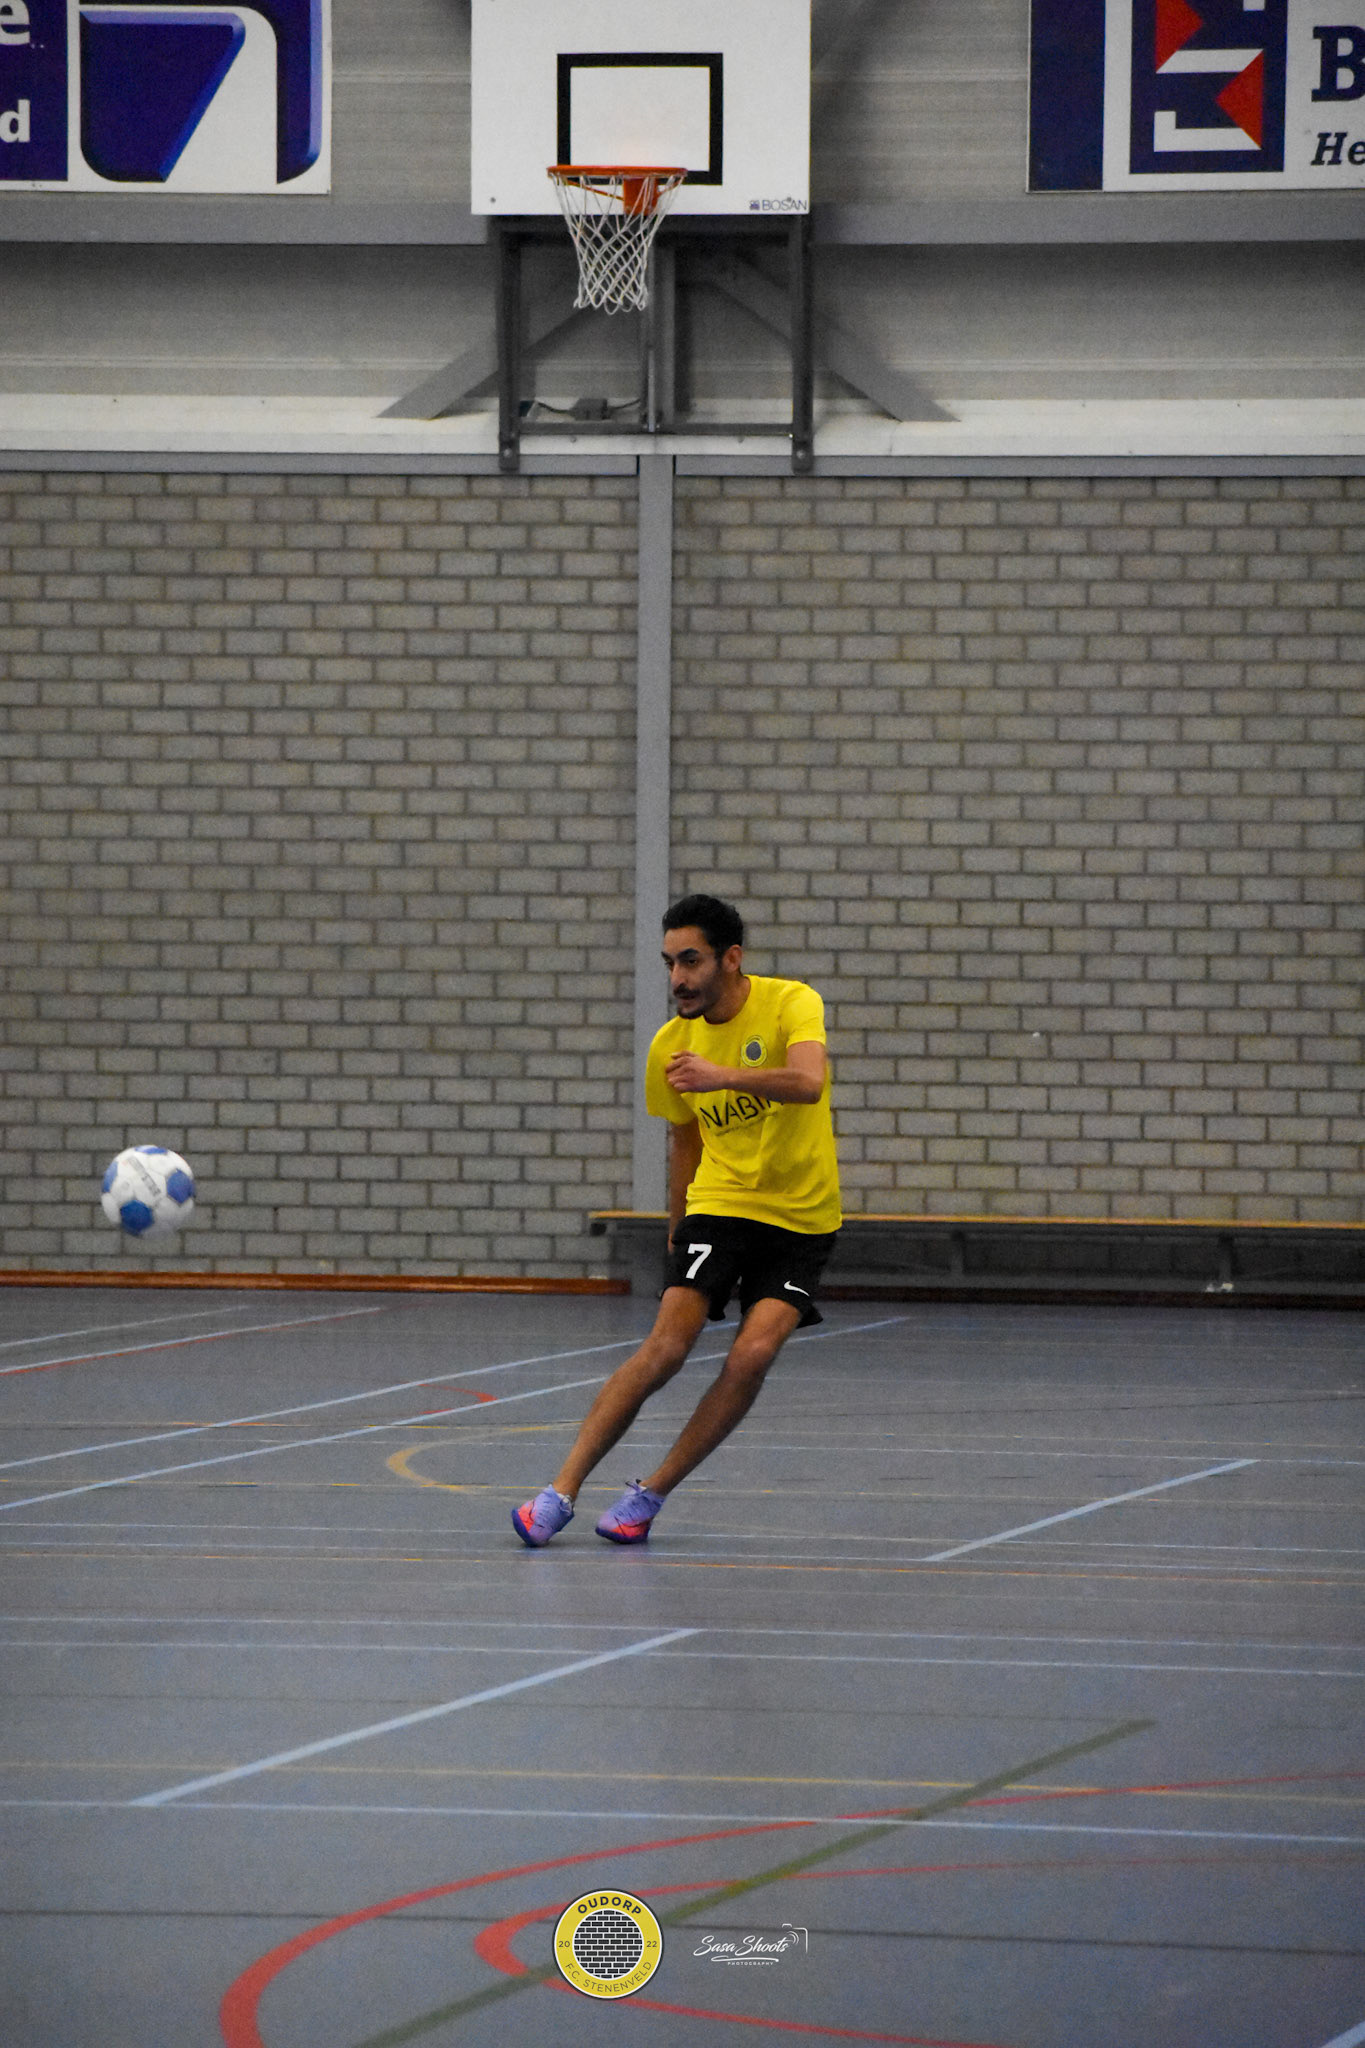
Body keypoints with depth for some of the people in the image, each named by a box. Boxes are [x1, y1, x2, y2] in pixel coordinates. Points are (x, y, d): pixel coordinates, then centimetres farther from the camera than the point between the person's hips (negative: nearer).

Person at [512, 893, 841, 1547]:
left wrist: (725, 1075, -47)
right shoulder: (672, 1045, 0)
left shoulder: (790, 1003, -12)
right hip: (719, 1205, 2)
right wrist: (677, 1236, 20)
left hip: (802, 1217, -2)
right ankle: (561, 1490, -13)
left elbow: (808, 1082, -33)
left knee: (752, 1354, -19)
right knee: (665, 1346, -16)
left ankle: (650, 1493, -6)